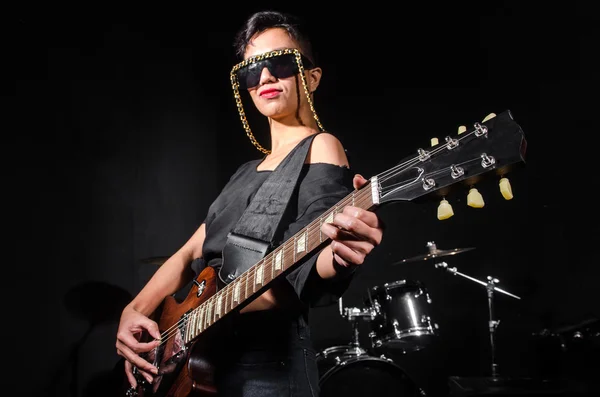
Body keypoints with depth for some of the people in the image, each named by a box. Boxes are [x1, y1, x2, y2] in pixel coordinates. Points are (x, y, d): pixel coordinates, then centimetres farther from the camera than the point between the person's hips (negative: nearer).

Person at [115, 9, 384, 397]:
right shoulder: (251, 170, 18)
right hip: (204, 362, 8)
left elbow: (308, 267, -20)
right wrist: (134, 311, 3)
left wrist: (341, 254, -42)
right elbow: (190, 253, 18)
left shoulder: (320, 148, -6)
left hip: (266, 366, -8)